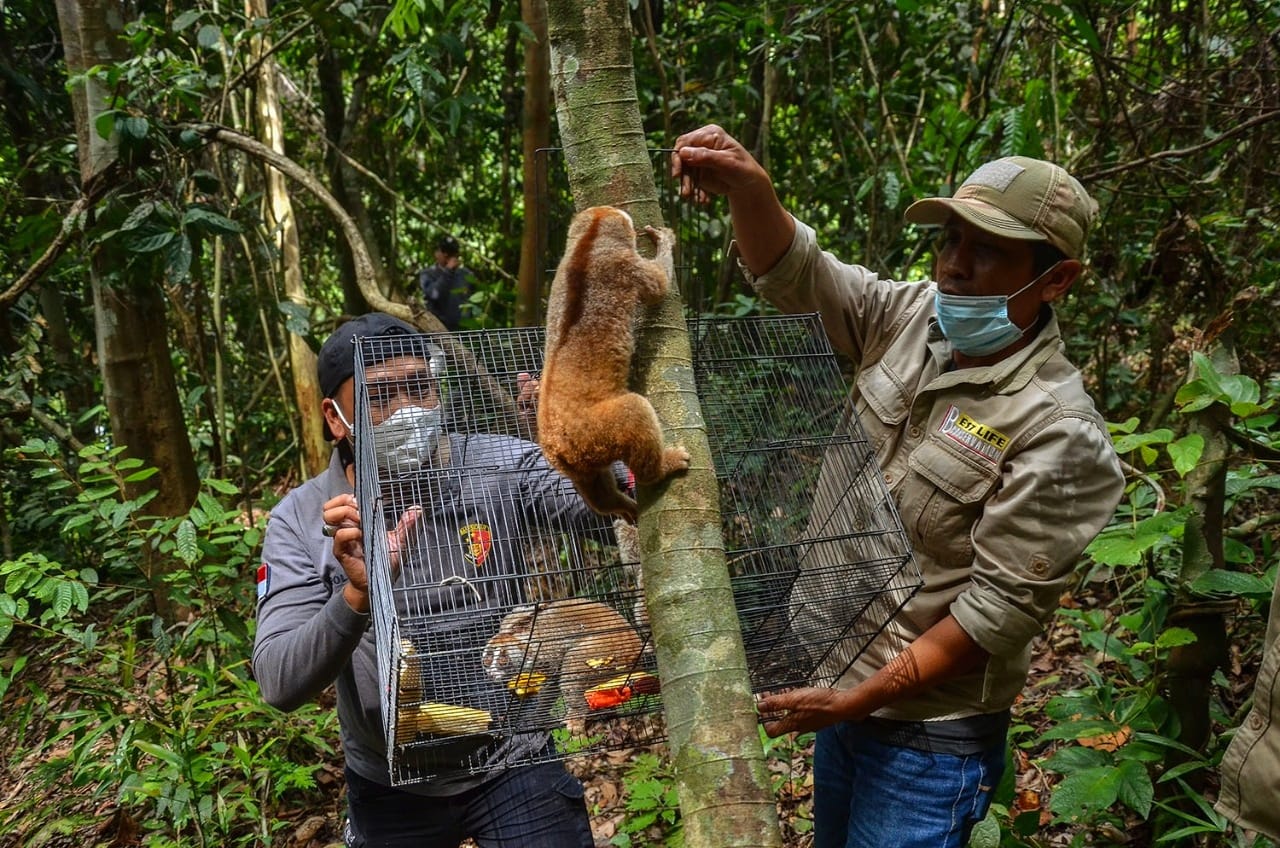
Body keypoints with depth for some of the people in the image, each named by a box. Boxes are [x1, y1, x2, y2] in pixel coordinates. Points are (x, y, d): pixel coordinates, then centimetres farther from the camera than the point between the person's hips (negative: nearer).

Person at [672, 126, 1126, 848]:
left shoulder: (1059, 432, -23)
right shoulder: (914, 320, -4)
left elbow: (1001, 610, -22)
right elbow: (793, 273, -7)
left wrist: (860, 700, -21)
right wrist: (748, 187, -28)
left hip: (930, 735, -7)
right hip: (845, 686, 7)